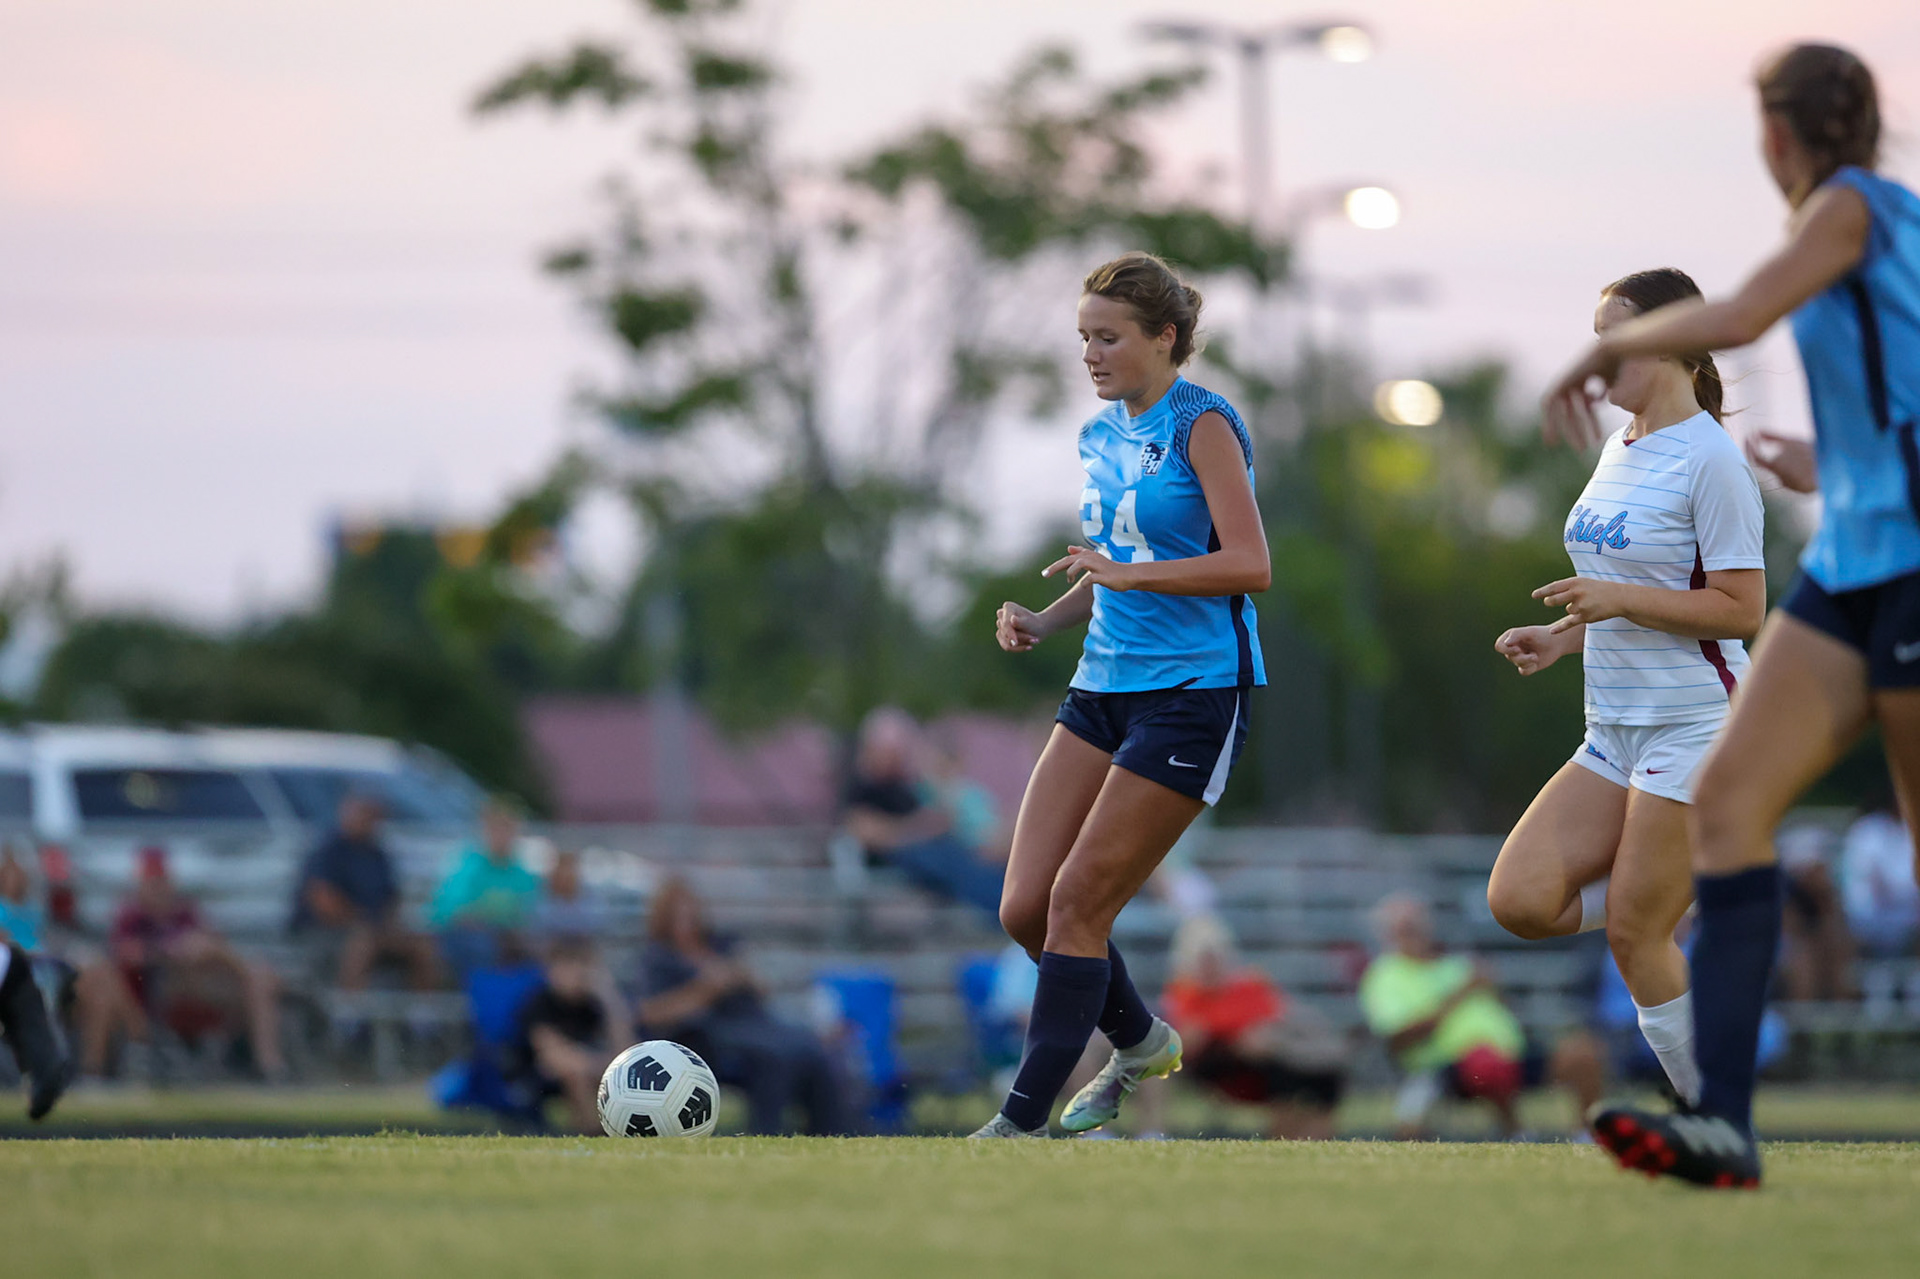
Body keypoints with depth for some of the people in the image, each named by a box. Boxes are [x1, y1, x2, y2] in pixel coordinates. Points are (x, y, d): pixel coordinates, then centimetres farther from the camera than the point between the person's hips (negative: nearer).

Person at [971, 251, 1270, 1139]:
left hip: (1193, 694, -8)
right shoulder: (1101, 434, 14)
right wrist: (1046, 621, 7)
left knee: (1077, 906, -11)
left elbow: (1249, 566, -19)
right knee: (1024, 908, 1)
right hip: (1103, 689, 8)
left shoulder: (1202, 425, -10)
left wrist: (1126, 572, -27)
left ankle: (1022, 1122, -3)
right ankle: (1140, 1042, 25)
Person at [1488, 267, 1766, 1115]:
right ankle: (1697, 891, 11)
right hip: (1615, 732, 9)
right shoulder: (1619, 450, 14)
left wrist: (1616, 599, -22)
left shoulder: (1709, 458, -13)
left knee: (1633, 935, -8)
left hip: (1694, 727, -8)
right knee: (1519, 900, -6)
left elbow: (1741, 609, -17)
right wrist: (1563, 637, 8)